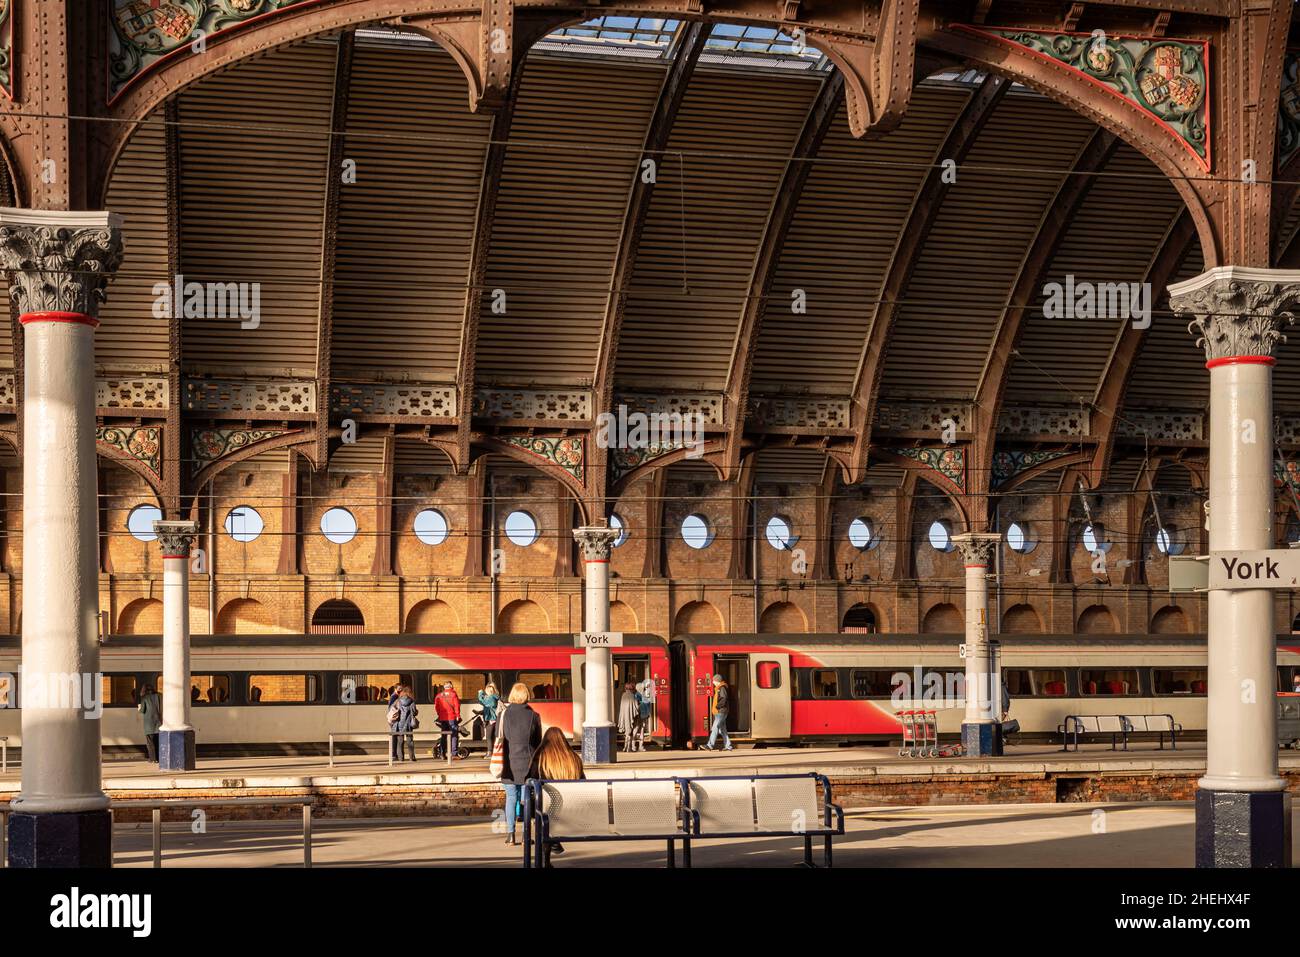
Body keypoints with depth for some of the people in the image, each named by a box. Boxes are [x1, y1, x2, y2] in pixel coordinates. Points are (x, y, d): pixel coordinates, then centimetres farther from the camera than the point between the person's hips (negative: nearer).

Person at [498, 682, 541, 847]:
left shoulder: (504, 714, -2)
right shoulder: (534, 716, -1)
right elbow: (538, 742, 3)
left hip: (509, 762, 0)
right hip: (527, 762, 0)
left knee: (511, 797, 7)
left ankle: (510, 834, 2)